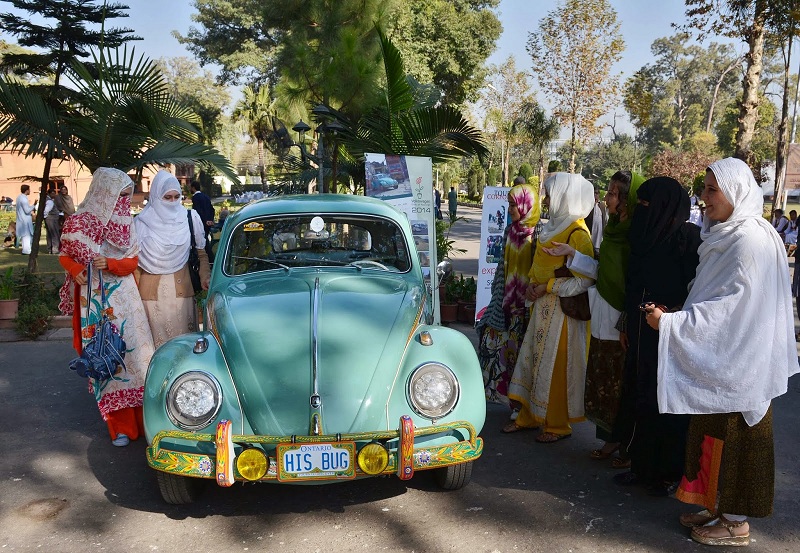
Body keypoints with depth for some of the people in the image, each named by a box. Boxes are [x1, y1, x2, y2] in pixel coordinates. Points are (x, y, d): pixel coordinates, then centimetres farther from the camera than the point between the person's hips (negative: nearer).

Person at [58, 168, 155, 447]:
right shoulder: (79, 222, -2)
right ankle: (119, 426, 11)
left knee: (131, 351, -2)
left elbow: (132, 262, 4)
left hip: (123, 298, 2)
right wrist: (77, 269, -11)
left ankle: (140, 418, 10)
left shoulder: (126, 222, 4)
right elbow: (65, 255, 9)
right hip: (93, 299, -1)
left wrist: (110, 263, -15)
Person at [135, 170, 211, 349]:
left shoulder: (190, 218, 3)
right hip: (152, 290, 0)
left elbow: (201, 254, 7)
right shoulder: (143, 222, 1)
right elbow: (135, 260, 4)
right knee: (157, 336, 1)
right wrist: (136, 292, 0)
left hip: (181, 288, 1)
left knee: (183, 334, 2)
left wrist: (205, 277, -8)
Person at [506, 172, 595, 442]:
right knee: (533, 358, 13)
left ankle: (558, 424, 17)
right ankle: (529, 415, 27)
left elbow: (584, 280, -21)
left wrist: (547, 287, -18)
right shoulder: (553, 226, 11)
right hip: (543, 305, 8)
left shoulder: (577, 233, -16)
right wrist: (533, 285, 3)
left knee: (556, 366, 1)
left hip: (563, 309, -8)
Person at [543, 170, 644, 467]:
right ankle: (611, 439, 30)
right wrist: (571, 253, 9)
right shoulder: (614, 229, 8)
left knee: (623, 389, 5)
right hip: (605, 321, 8)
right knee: (603, 385, 15)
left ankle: (628, 446, 21)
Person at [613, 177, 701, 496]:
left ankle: (670, 474, 20)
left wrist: (672, 314, -24)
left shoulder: (688, 237, -13)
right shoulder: (647, 236, 10)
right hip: (642, 335, 7)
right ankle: (642, 466, 27)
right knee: (640, 399, 13)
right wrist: (628, 326, 15)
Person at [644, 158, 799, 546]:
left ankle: (736, 522, 18)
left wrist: (671, 323, -24)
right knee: (716, 437, 15)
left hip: (739, 362, -9)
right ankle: (719, 507, 29)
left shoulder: (751, 240, -20)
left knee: (734, 439, 3)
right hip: (719, 358, 9)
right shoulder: (726, 235, 9)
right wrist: (675, 316, 8)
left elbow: (730, 306, -24)